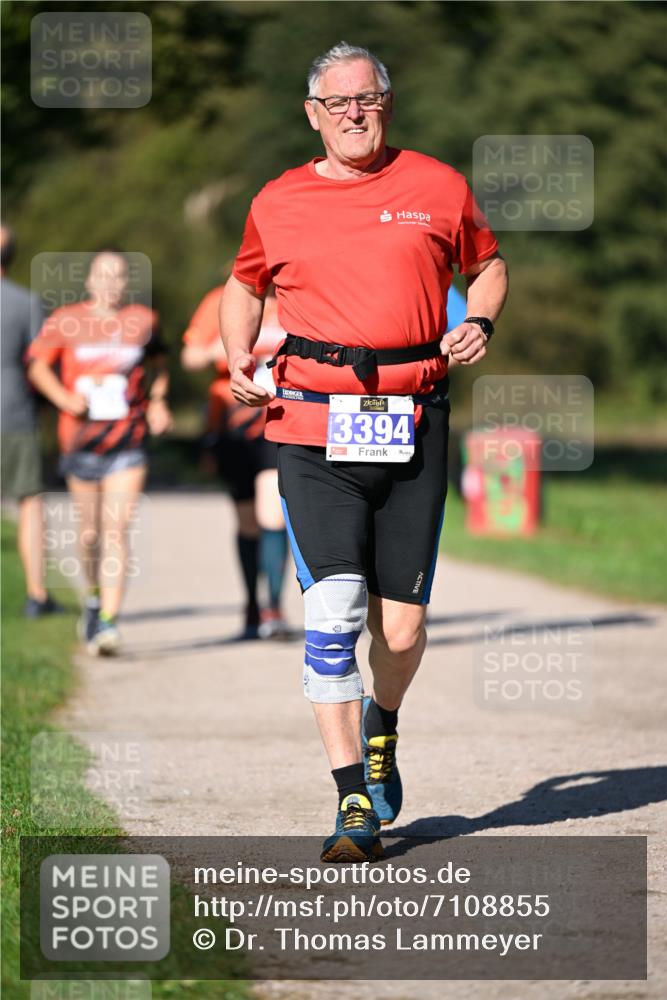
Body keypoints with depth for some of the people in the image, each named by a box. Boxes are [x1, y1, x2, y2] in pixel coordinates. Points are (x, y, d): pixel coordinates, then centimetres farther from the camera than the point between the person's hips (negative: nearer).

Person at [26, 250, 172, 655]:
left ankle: (109, 620, -16)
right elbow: (38, 364, 8)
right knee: (90, 531, 11)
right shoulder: (65, 321, 1)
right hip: (81, 440, 1)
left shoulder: (143, 320, 4)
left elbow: (160, 362, 22)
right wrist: (64, 398, -8)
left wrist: (158, 399, 7)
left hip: (129, 443, -1)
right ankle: (95, 595, 39)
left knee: (117, 529, -12)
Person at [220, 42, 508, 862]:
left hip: (412, 425, 1)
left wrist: (480, 323, 3)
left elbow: (487, 264, 24)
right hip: (313, 425, -1)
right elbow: (244, 285, 27)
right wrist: (237, 359, 9)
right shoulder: (278, 204, 9)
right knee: (332, 611, -13)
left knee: (401, 625, 3)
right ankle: (355, 804, -8)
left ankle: (383, 726, 38)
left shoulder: (437, 187, 8)